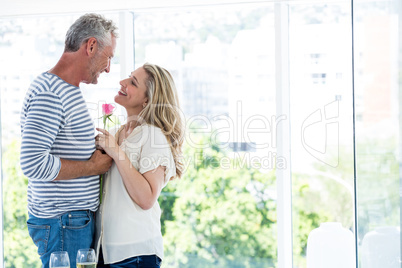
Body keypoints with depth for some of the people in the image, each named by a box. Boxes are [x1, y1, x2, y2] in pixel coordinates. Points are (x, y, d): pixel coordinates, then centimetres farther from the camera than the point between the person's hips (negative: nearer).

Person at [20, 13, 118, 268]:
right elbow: (34, 163, -26)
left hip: (80, 219, 10)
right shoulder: (49, 93, -17)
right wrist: (93, 167, -17)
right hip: (63, 224, -10)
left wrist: (101, 149, 10)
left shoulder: (71, 92, 16)